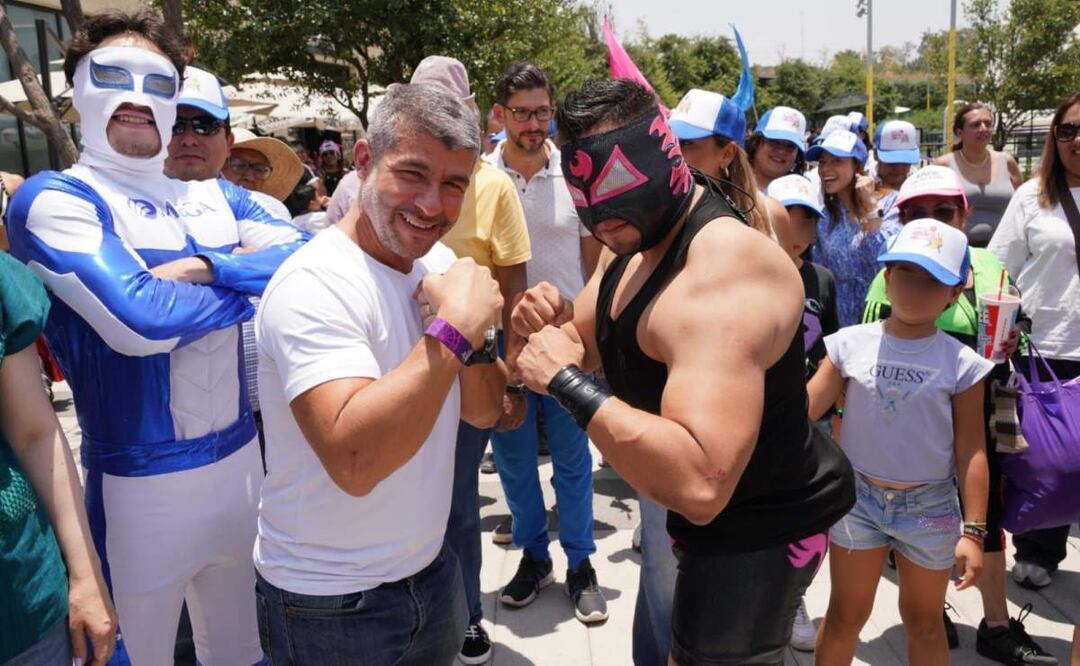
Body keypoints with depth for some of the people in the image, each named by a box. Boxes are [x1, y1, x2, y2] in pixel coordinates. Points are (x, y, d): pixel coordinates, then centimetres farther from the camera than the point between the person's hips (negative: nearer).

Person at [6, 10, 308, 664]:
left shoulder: (216, 197, 8)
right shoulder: (54, 198, -10)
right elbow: (138, 319, -25)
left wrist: (207, 268, -19)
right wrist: (251, 282, -11)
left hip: (242, 457, 5)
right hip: (139, 479, -5)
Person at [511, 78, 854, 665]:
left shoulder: (723, 269, -33)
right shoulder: (633, 241, 0)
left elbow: (701, 484, -41)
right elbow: (583, 345, 9)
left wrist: (567, 383, -36)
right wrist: (552, 325, -14)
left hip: (760, 527, -10)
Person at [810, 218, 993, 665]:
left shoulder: (961, 362, -9)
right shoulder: (850, 343, -8)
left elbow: (970, 451, -6)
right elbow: (805, 409, -10)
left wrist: (974, 530, -7)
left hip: (930, 508, 0)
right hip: (858, 497, 0)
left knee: (923, 622, 19)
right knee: (846, 616, 15)